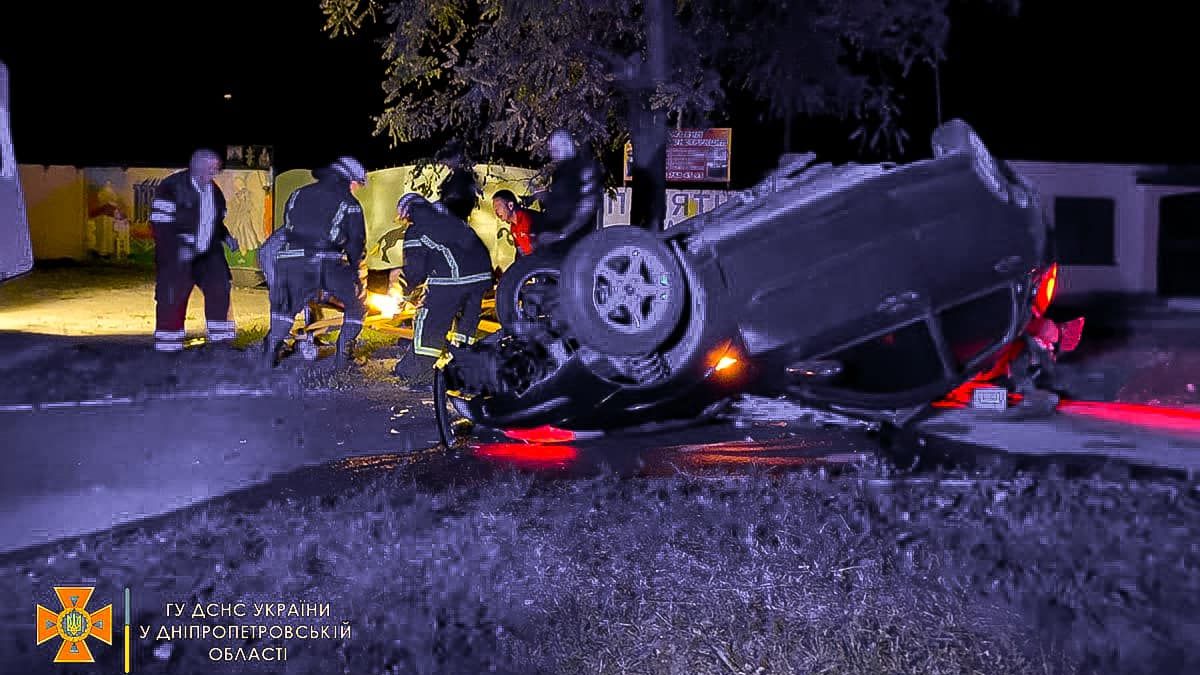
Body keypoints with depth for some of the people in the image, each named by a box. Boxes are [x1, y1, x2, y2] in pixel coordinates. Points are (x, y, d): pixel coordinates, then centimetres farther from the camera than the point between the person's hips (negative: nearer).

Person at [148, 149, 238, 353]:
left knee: (220, 285, 3)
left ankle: (219, 335, 15)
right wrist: (178, 247, -26)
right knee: (173, 296, -8)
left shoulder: (214, 191, 10)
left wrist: (226, 237, 5)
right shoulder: (172, 186, -14)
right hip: (176, 253, -7)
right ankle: (168, 343, 1)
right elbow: (160, 222, -18)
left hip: (207, 252, 7)